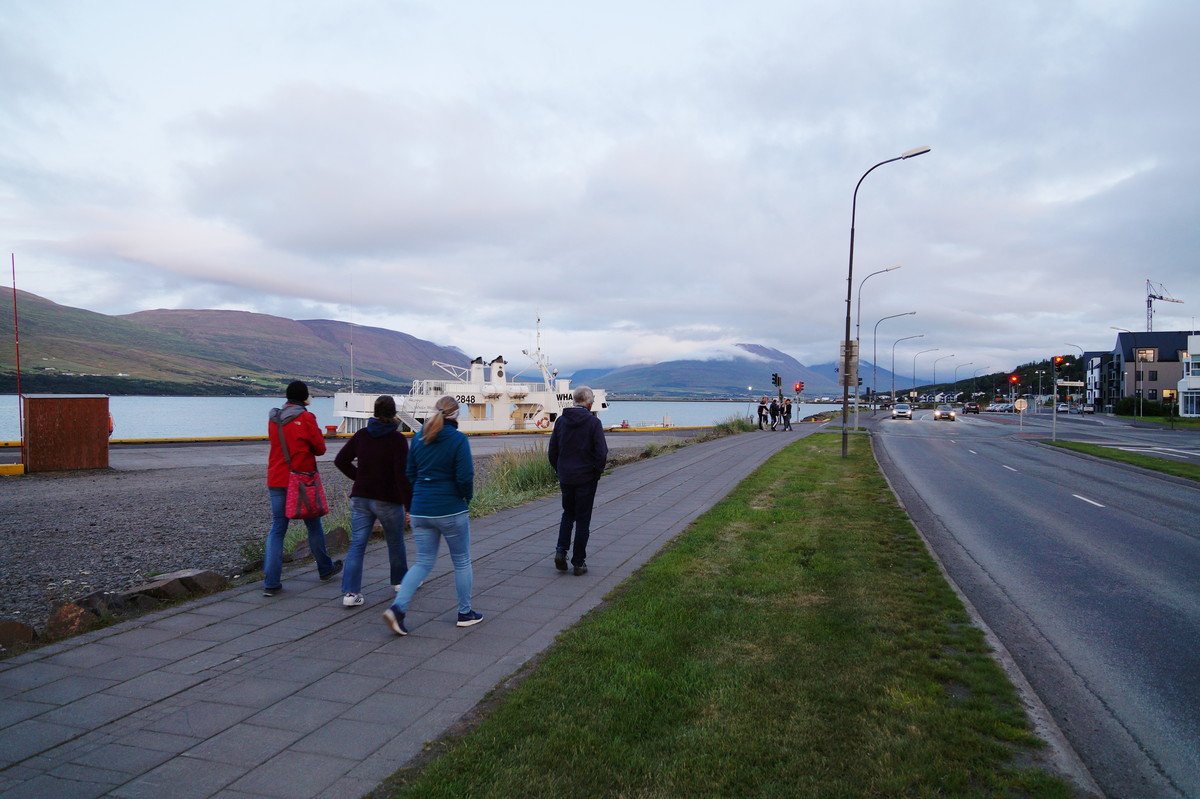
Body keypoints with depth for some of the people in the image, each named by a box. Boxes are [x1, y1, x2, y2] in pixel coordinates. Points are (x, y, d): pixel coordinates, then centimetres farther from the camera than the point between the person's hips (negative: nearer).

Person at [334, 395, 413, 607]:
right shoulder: (397, 439, -14)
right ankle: (400, 581, 34)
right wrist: (410, 505, -15)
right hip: (388, 501, -3)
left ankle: (350, 592, -5)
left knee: (357, 545, 3)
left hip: (360, 499, 4)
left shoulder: (361, 435, 2)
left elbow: (340, 460, 6)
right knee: (395, 542, 17)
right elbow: (402, 475, -20)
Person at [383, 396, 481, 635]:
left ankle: (397, 607, -3)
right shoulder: (458, 440, -12)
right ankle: (465, 613, 24)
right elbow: (465, 477, -16)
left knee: (423, 562, 14)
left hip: (420, 510, 5)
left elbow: (410, 474, 9)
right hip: (451, 510, -5)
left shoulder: (419, 438, 5)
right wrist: (467, 496, 3)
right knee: (462, 562, 13)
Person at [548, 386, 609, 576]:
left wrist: (560, 471, 14)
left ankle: (561, 550, 5)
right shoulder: (593, 422, -11)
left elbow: (552, 452, 5)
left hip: (565, 478, 4)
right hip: (586, 478, -4)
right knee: (583, 518, 5)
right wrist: (597, 473, -1)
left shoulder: (561, 421, 2)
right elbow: (602, 453, -15)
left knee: (568, 513, 21)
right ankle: (579, 562, 9)